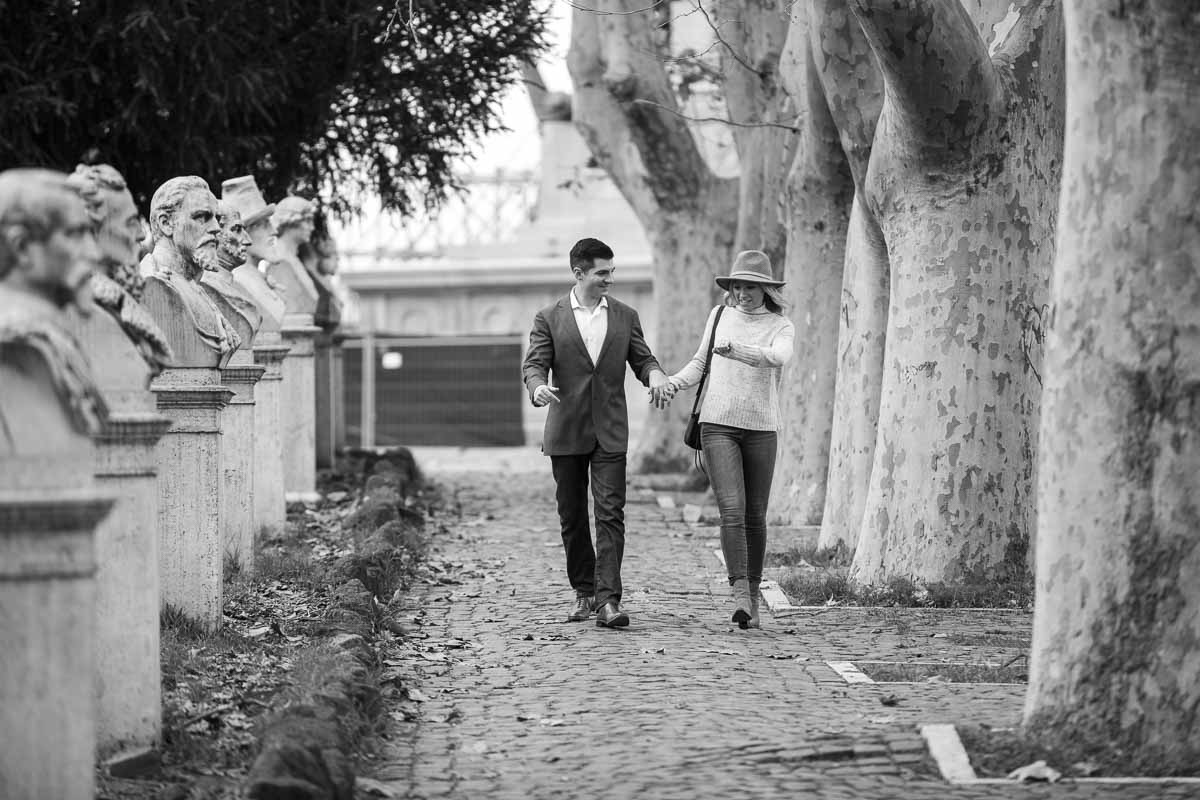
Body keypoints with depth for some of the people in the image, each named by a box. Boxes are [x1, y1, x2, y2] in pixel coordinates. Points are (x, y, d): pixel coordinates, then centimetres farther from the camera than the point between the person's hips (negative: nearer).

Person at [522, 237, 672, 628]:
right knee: (572, 517, 8)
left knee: (611, 514, -11)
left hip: (610, 433, 0)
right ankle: (584, 592, 23)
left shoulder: (625, 316, 8)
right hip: (566, 431, 0)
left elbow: (641, 358, 11)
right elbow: (533, 363, -5)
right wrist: (538, 387, -28)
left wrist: (655, 374, -13)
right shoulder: (549, 318, 1)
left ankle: (608, 600, -16)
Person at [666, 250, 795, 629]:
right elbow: (701, 362, 21)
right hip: (718, 424, 0)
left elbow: (777, 357, -22)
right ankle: (740, 597, -21)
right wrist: (674, 383, 2)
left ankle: (753, 597, 18)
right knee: (732, 510, -15)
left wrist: (735, 350, -38)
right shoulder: (720, 316, 8)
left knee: (755, 516, 5)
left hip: (760, 428, 0)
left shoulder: (781, 326, 1)